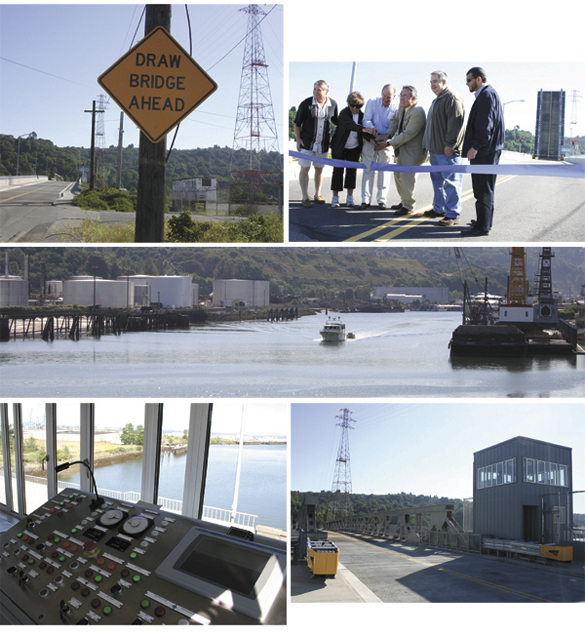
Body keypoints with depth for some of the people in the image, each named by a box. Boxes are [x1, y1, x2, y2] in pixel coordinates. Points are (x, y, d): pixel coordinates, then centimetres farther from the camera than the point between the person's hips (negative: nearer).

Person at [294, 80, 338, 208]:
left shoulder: (333, 105, -1)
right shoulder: (306, 104, -9)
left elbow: (336, 121, 15)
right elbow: (297, 123, -1)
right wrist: (298, 139, -6)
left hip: (323, 144, 2)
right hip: (307, 142, -2)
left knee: (319, 169, 13)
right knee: (305, 169, -2)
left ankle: (317, 195, 28)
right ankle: (305, 197, 6)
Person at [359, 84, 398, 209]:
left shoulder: (396, 108, -10)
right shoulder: (372, 102, -4)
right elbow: (366, 120, -4)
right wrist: (373, 128, -24)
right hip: (370, 140, 1)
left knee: (383, 170, 1)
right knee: (368, 169, -1)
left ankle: (381, 200, 8)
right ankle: (365, 200, 2)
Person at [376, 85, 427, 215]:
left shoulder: (417, 113, -27)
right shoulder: (402, 107, 0)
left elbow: (407, 135, -26)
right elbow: (395, 120, 17)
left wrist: (388, 143, -21)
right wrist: (388, 135, 0)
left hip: (413, 150, -10)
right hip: (403, 148, 10)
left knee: (407, 176, -7)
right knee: (398, 174, 18)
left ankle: (408, 206, 8)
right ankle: (404, 201, 33)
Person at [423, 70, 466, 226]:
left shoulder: (452, 99, -12)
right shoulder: (437, 100, 21)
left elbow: (456, 123, -20)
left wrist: (449, 144, -22)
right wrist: (430, 145, 24)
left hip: (447, 151, -11)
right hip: (435, 149, 11)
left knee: (450, 182, -8)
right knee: (438, 180, 17)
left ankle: (453, 214, -7)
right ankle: (439, 209, 27)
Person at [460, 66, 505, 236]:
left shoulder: (486, 95, -15)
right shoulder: (488, 94, 18)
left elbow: (485, 125, -22)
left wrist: (475, 147, -21)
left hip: (484, 152, -11)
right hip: (488, 151, 11)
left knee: (483, 189, -8)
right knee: (486, 188, 18)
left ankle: (482, 227, -5)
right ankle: (485, 221, 27)